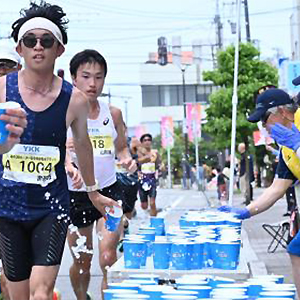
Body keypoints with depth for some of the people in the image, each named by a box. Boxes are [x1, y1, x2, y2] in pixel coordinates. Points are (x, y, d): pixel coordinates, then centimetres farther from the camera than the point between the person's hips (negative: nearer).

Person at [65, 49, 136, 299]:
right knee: (82, 263, 12)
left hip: (109, 190, 1)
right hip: (76, 194, -1)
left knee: (108, 259, -11)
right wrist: (69, 166, -43)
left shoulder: (113, 113, 3)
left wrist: (127, 159, -7)